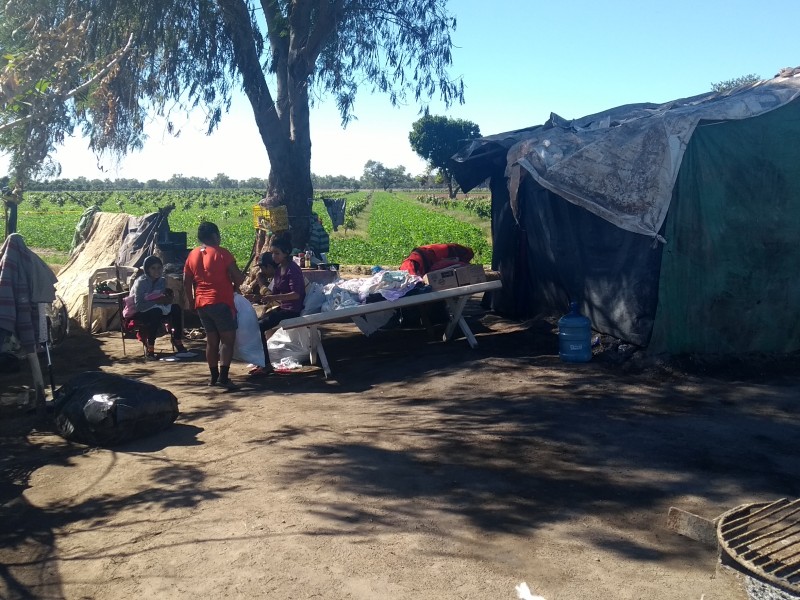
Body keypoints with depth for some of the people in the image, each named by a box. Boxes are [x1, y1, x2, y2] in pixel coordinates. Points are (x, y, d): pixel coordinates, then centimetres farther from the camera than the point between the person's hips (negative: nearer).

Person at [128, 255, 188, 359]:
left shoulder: (162, 281, -2)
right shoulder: (141, 282, -20)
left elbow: (163, 300, 4)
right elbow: (139, 305, -28)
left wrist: (166, 299, -19)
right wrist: (157, 301, -32)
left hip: (156, 310, 6)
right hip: (137, 313, -6)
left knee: (176, 309, -15)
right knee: (156, 312, -36)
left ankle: (177, 342, -9)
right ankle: (149, 348, -28)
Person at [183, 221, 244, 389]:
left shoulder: (192, 255, 10)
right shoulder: (221, 253, -8)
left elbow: (186, 282, 11)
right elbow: (238, 277, -10)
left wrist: (191, 301, 21)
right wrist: (235, 285, 11)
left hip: (201, 304, 7)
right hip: (221, 302, -6)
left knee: (211, 340, 13)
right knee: (228, 339, -5)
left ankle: (214, 376, 17)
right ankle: (223, 377, -14)